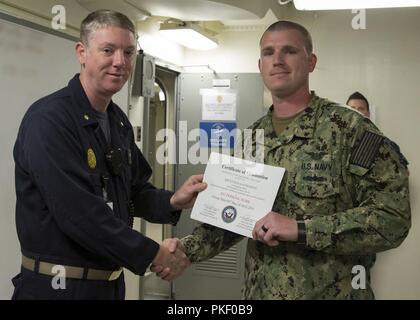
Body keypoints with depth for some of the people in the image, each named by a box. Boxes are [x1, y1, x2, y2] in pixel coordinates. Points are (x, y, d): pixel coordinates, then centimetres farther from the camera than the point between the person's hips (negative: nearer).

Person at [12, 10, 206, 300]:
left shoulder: (119, 121, 8)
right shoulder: (49, 119, -20)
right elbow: (78, 211, -27)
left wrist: (172, 202, -7)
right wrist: (152, 254, -20)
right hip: (60, 285, -8)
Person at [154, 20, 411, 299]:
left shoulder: (351, 129, -12)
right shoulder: (251, 139, 5)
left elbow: (393, 216, -17)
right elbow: (233, 216, 10)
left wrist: (301, 229, -22)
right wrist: (189, 248, -5)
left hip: (331, 293, -4)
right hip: (259, 291, 5)